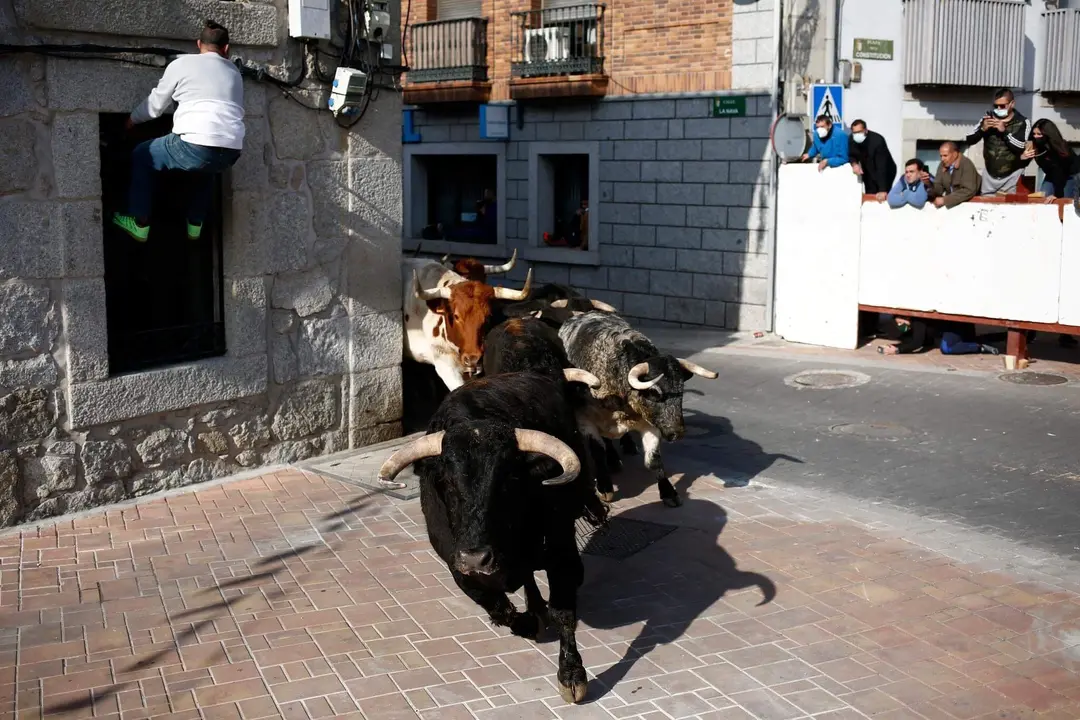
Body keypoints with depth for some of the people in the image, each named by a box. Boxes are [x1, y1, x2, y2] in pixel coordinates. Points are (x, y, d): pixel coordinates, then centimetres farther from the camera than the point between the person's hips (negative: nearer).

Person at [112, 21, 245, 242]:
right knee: (206, 167, 41)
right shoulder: (234, 72, 23)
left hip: (196, 146, -4)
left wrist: (132, 119, 38)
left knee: (141, 156, 21)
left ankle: (140, 223, 20)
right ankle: (195, 223, 37)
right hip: (231, 152, 5)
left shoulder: (182, 63, 11)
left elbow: (155, 105, 20)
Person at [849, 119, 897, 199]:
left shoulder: (877, 140, -32)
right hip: (868, 171, 5)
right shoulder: (852, 139, -17)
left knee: (880, 198, -15)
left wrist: (882, 190, -43)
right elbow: (851, 155, 0)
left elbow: (881, 167, -36)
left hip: (886, 171, -5)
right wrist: (854, 163, -26)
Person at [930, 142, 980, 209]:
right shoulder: (943, 165, 2)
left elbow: (969, 191, -26)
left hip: (968, 204, -6)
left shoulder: (966, 165, -16)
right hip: (951, 203, 6)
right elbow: (938, 189, 2)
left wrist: (945, 200, -28)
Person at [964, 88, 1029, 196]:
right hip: (989, 175, 3)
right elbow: (969, 140, -1)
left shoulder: (1022, 122, -8)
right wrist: (982, 129, -19)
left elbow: (1022, 148, -20)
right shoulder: (988, 117, 1)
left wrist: (1004, 131, -25)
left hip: (1011, 177, -3)